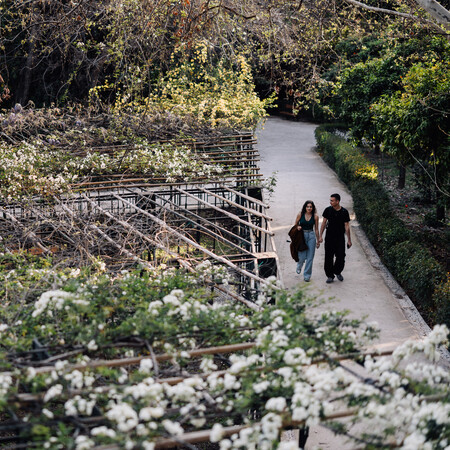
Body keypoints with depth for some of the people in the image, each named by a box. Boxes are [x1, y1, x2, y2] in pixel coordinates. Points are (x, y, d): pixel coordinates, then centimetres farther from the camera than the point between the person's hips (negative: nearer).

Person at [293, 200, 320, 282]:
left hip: (311, 236, 1)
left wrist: (318, 240, 9)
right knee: (302, 257, -4)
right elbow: (295, 225, 10)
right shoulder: (300, 214, -2)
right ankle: (299, 266, 32)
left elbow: (316, 229, 7)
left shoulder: (315, 216, 0)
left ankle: (307, 275, 14)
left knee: (310, 257, 1)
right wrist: (298, 227, -13)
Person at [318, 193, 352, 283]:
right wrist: (320, 236, 1)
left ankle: (338, 272, 26)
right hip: (329, 237, 1)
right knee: (329, 257, 0)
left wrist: (349, 240, 0)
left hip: (340, 238, 0)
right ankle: (330, 276, 12)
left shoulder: (344, 212, -6)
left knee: (341, 257, 0)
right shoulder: (328, 210, -4)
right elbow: (324, 223, 4)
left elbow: (347, 226, -1)